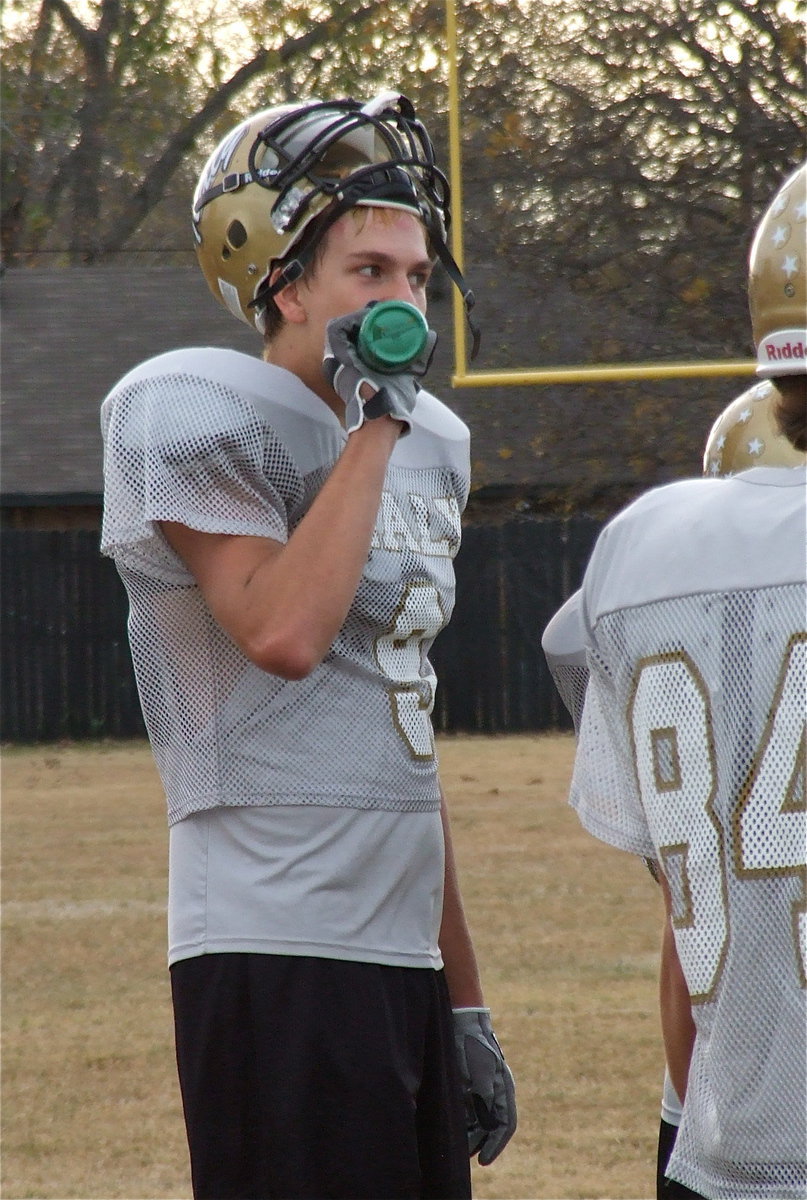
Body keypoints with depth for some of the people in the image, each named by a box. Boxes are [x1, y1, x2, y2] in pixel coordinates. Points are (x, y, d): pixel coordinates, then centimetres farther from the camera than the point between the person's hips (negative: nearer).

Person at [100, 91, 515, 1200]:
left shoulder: (431, 445, 18)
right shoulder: (189, 416, -7)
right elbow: (285, 632, -23)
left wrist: (465, 1000, 21)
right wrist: (374, 420, -13)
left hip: (405, 954, 8)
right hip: (276, 961, -8)